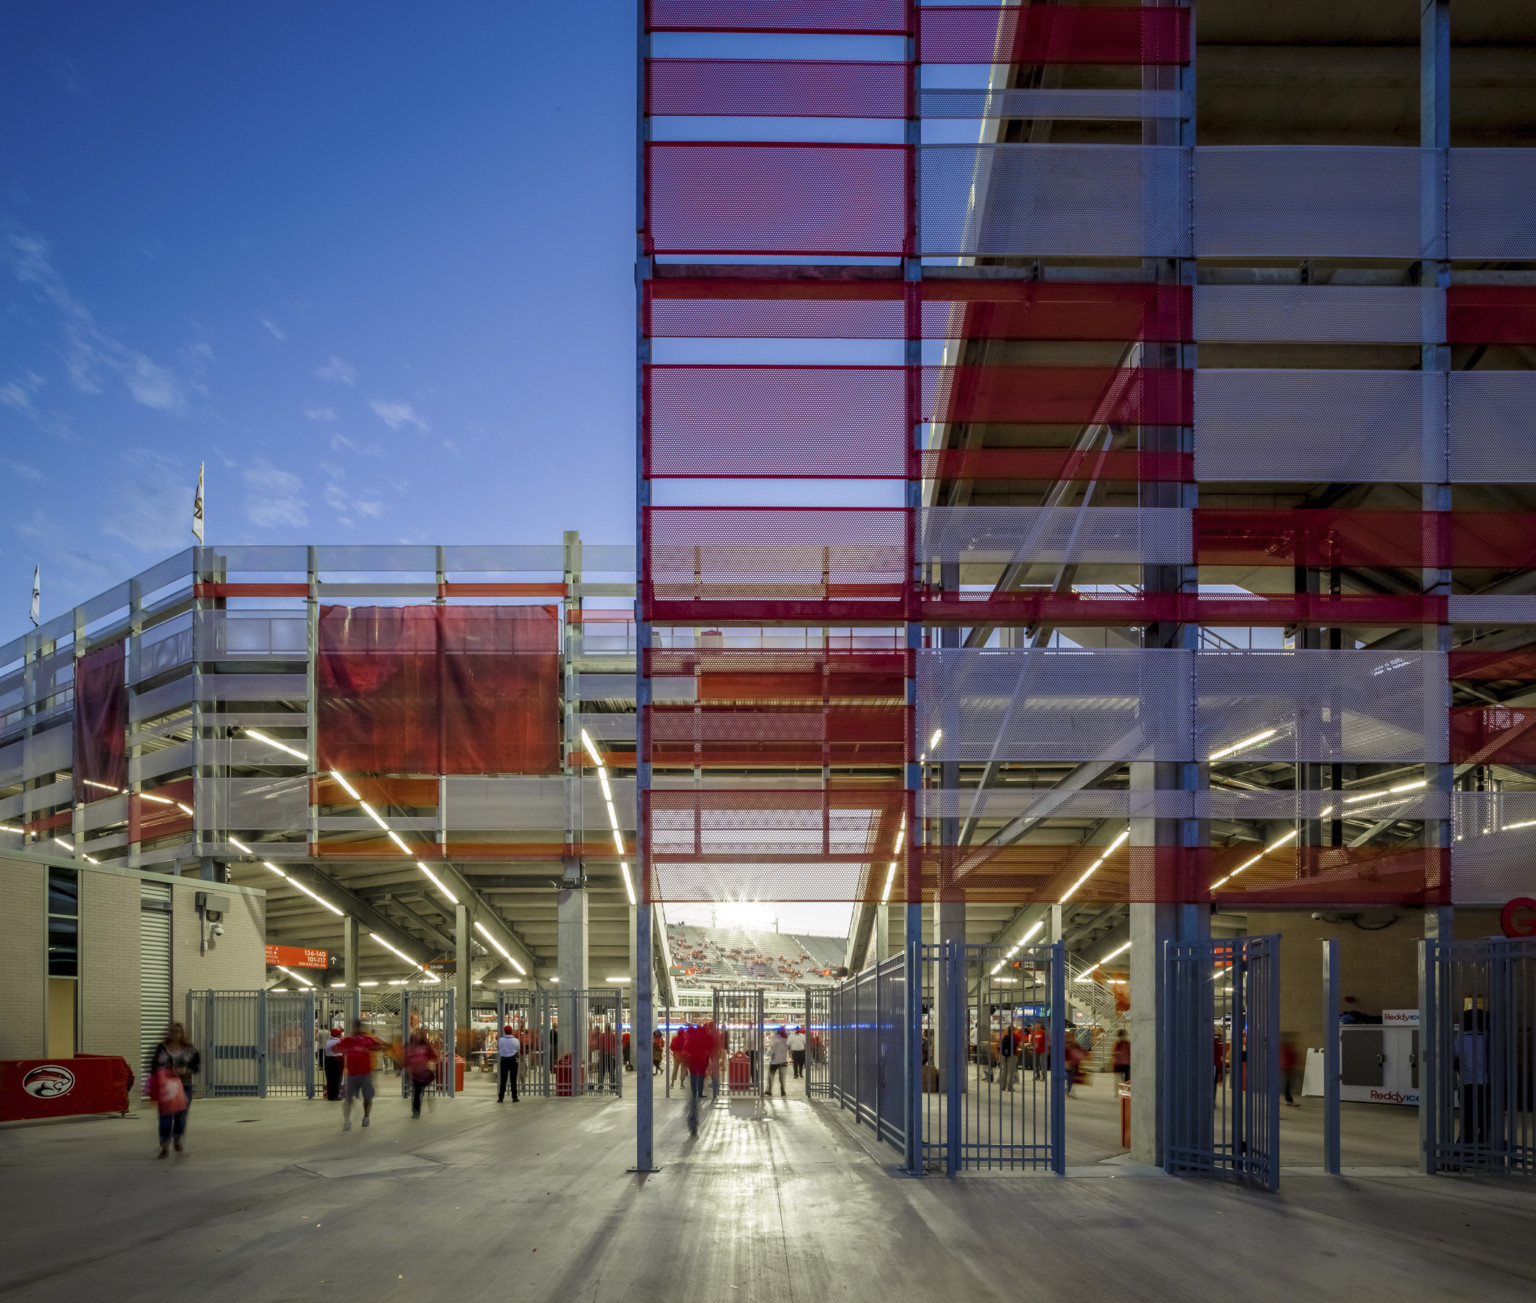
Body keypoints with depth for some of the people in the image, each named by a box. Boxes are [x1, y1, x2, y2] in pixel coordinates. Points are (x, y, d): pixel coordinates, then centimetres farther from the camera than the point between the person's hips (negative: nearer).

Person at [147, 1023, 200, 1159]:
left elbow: (198, 1065, 5)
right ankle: (165, 1146, -5)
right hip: (164, 1086, -1)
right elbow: (153, 1066, 7)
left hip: (183, 1086, 1)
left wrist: (185, 1071, -14)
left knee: (181, 1115, 8)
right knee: (165, 1116, -7)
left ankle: (177, 1139, 32)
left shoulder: (190, 1049, 3)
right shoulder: (161, 1048, 3)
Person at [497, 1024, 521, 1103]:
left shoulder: (500, 1040, -8)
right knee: (513, 1079, 5)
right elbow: (519, 1049, 6)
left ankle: (501, 1097, 5)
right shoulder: (516, 1041, -7)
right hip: (513, 1060, 0)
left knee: (503, 1080, 5)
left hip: (504, 1060, 0)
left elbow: (498, 1048, 8)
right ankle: (514, 1097, 5)